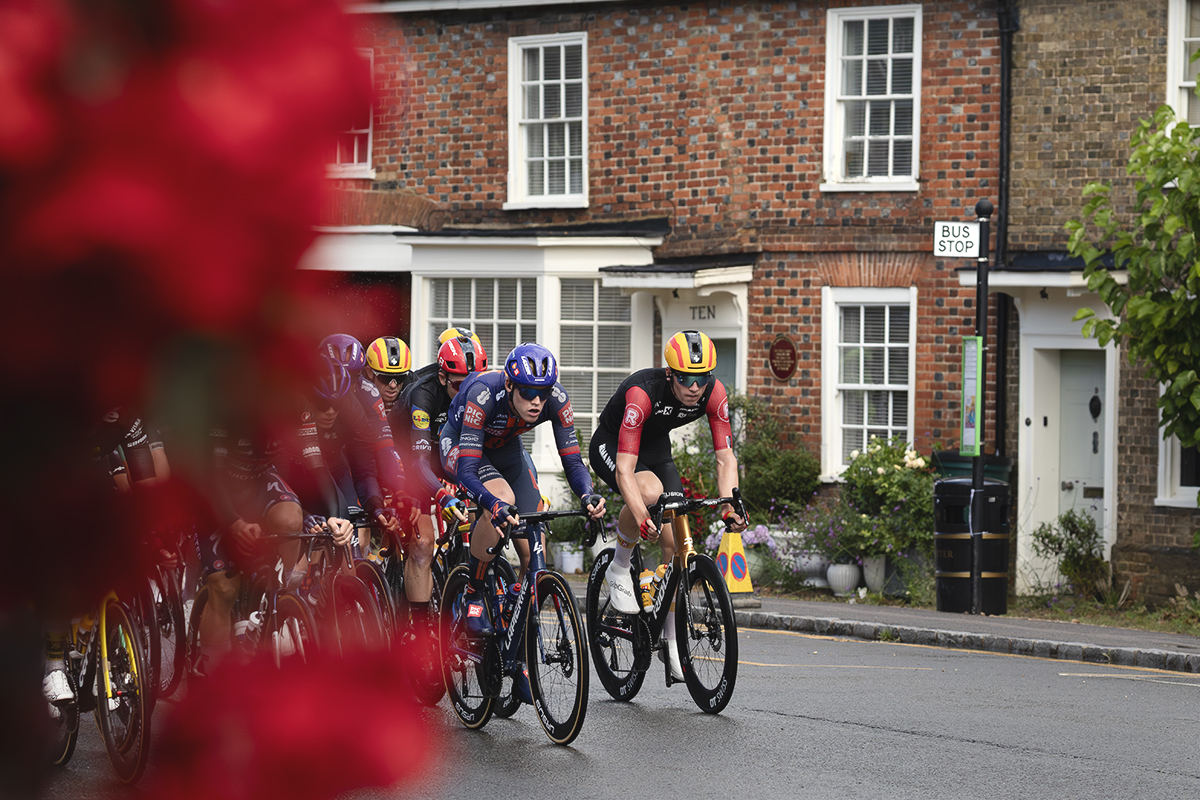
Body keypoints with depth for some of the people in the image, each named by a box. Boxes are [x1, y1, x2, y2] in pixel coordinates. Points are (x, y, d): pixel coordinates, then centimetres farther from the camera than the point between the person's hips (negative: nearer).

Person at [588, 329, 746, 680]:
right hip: (610, 445, -5)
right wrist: (641, 517, -55)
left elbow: (725, 457, -22)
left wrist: (730, 506, -40)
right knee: (650, 489, -36)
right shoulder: (642, 392, -38)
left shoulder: (713, 393, -24)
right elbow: (625, 468, -42)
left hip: (656, 448, 5)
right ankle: (619, 568, -11)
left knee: (674, 540, -8)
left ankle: (672, 636, 4)